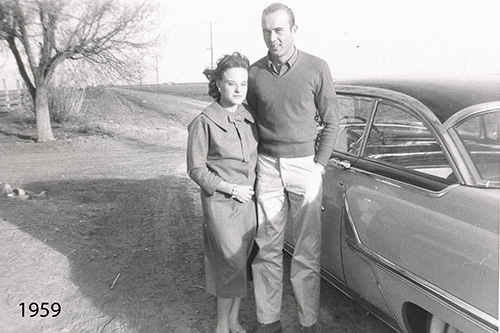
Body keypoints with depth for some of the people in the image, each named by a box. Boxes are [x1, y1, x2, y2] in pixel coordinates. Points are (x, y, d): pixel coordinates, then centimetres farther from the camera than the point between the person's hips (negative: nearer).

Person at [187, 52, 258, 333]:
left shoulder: (250, 116, 4)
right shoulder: (204, 123, -13)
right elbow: (196, 170, -10)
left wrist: (254, 188, 4)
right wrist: (232, 189, -13)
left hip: (249, 201, 6)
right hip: (221, 204, -5)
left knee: (242, 263, 14)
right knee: (232, 264, -2)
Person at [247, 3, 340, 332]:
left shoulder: (317, 68, -3)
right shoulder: (255, 72, 4)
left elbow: (331, 122, 2)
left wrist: (319, 165, -4)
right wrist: (254, 163, 5)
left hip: (305, 165, -2)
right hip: (267, 166, 2)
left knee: (307, 251, 3)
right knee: (267, 247, 8)